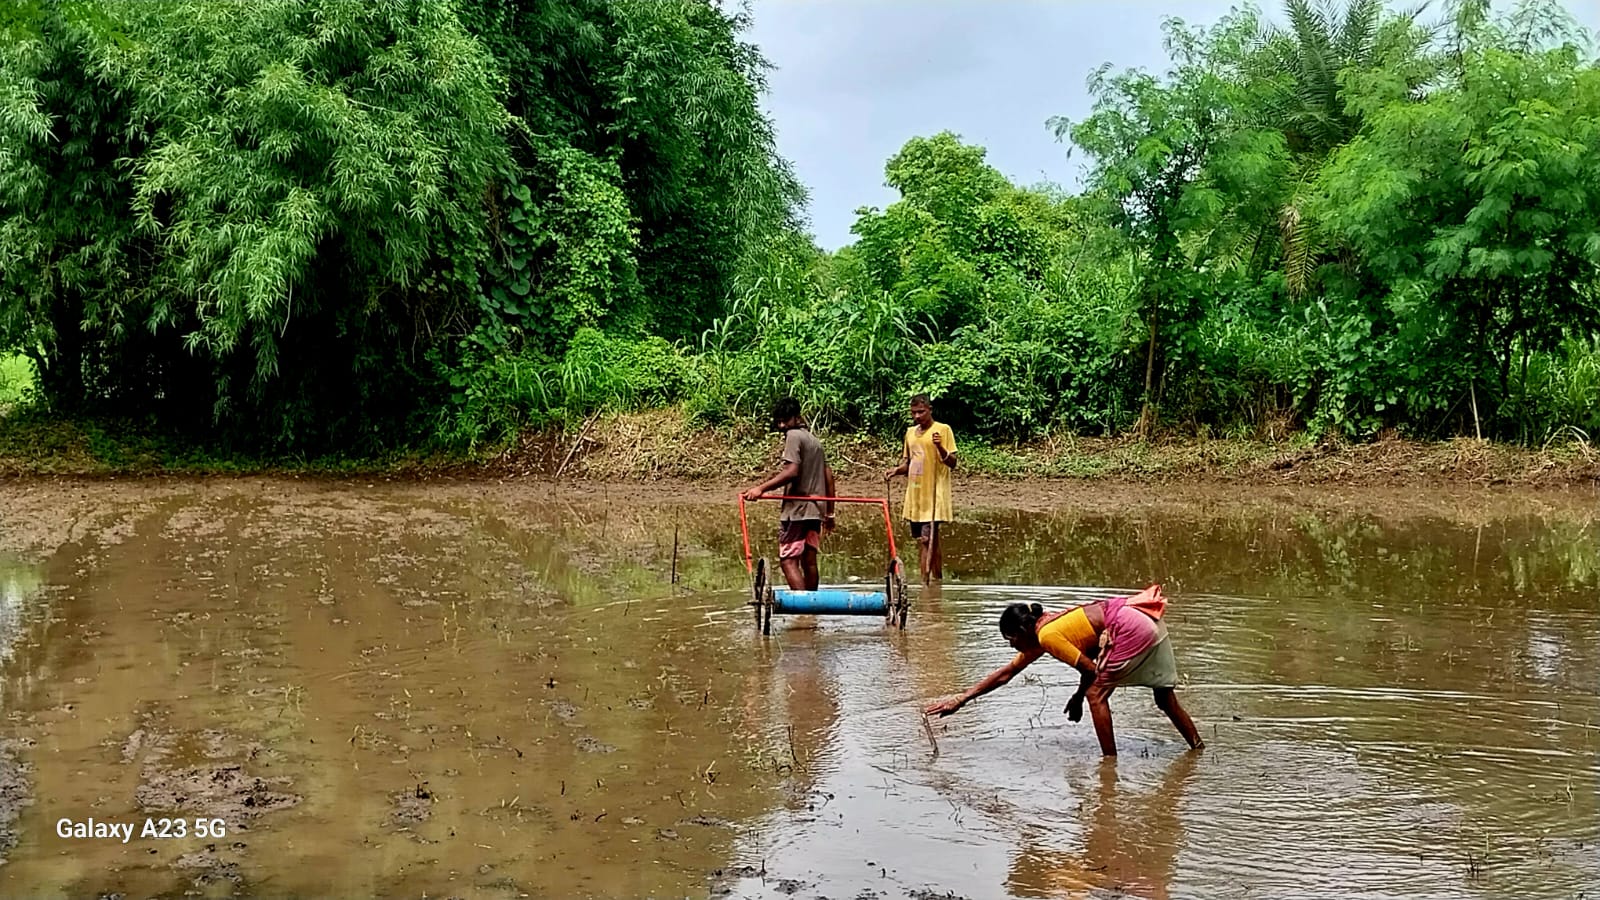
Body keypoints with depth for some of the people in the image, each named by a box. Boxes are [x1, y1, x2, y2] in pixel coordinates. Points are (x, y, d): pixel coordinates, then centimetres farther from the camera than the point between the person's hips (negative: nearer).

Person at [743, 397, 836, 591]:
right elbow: (828, 475, 19)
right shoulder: (814, 439, 20)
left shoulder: (793, 436, -6)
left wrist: (761, 488, -24)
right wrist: (829, 511, 22)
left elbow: (791, 472, -20)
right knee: (809, 560, 12)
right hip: (816, 508, 9)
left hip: (796, 509, -9)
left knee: (788, 560, -10)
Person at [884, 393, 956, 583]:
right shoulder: (910, 432, 15)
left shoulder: (943, 430, -5)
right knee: (932, 538, 12)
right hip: (914, 495, 7)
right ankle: (937, 578, 20)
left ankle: (925, 581, -14)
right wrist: (896, 470, 2)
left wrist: (940, 447, -25)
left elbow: (952, 463, -8)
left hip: (934, 496, -7)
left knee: (927, 539, -13)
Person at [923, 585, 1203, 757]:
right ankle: (1198, 746, 25)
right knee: (1165, 696, 17)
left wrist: (1077, 698, 6)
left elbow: (1090, 669, -13)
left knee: (1097, 694, -4)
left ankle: (1110, 760, -1)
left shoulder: (1048, 636, -14)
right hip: (1146, 620, 10)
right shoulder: (1041, 633, 13)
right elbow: (1005, 673, 19)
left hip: (1131, 628, -10)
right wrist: (961, 699, 20)